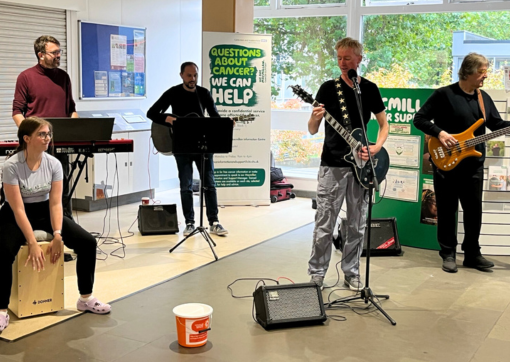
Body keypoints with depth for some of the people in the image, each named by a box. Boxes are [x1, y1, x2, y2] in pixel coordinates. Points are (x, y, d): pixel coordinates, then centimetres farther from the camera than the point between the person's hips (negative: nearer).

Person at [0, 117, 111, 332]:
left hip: (44, 211, 4)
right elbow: (18, 209, -23)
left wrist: (57, 235, -23)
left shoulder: (53, 164, -9)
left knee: (88, 243, -12)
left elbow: (55, 203, -10)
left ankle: (86, 299, 2)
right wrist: (32, 244, -28)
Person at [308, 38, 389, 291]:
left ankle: (351, 273, 21)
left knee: (357, 225, 8)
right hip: (332, 165, -2)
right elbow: (312, 131, 0)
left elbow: (384, 124, 13)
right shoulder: (328, 88, 0)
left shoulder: (370, 89, 6)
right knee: (324, 225, -1)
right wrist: (315, 119, -23)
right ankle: (316, 274, 10)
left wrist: (377, 147, -6)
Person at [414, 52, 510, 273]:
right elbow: (419, 119, -9)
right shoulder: (444, 94, -8)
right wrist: (440, 133, -21)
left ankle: (472, 254, 21)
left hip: (474, 163, 6)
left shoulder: (484, 98, 11)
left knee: (474, 209, 9)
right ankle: (448, 254, 13)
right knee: (447, 210, 2)